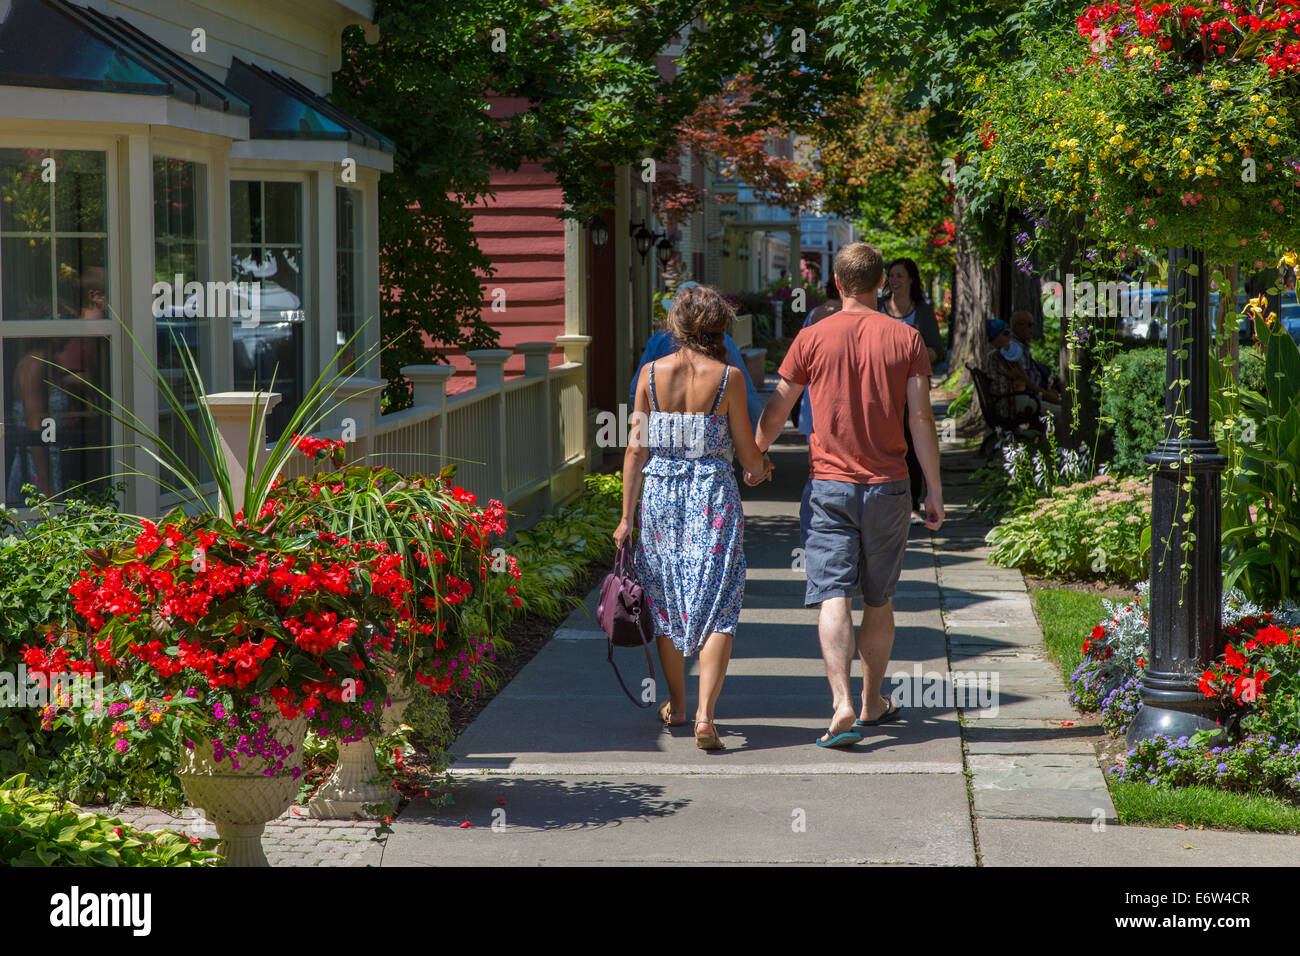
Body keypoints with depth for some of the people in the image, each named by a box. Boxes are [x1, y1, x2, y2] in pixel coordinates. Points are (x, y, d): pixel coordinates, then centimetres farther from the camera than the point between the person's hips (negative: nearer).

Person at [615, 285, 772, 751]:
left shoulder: (651, 373, -1)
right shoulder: (727, 377, -7)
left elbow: (637, 449, 0)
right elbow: (748, 453, -2)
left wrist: (626, 516, 5)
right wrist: (761, 467, 22)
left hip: (661, 494, 3)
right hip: (714, 494, -3)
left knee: (665, 602, 18)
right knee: (717, 607, 1)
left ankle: (676, 705, 31)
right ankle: (705, 715, -12)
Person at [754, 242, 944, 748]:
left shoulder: (812, 337, -2)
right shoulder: (906, 338, -1)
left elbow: (777, 408, 6)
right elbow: (921, 418, -3)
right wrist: (934, 490, 3)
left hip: (831, 483, -1)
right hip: (888, 485, 1)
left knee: (833, 597, -6)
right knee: (880, 601, 14)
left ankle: (843, 705, -20)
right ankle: (872, 702, 27)